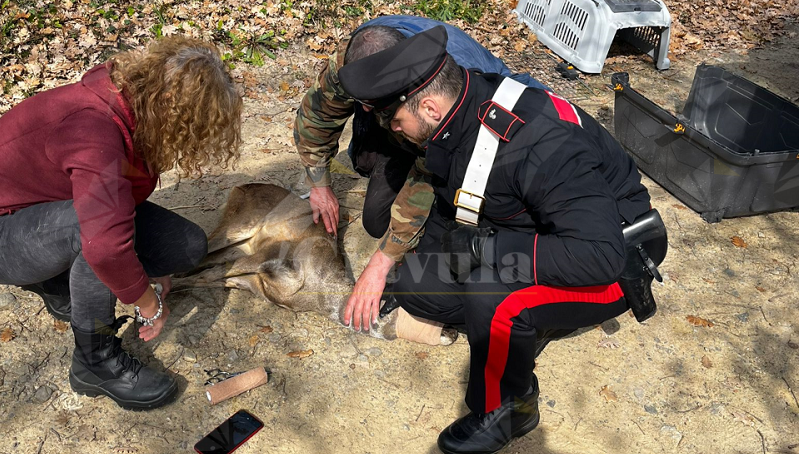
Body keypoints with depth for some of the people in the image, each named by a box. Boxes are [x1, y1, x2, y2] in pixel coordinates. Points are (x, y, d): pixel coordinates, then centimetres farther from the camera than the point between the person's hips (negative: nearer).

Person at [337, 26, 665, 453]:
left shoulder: (541, 146, -35)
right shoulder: (461, 115, -9)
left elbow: (601, 255, -38)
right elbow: (447, 216, 7)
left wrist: (485, 247, -35)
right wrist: (384, 262, 2)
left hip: (610, 265, -7)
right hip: (532, 233, 8)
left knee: (492, 296, -35)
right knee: (415, 282, -2)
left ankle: (505, 410, -7)